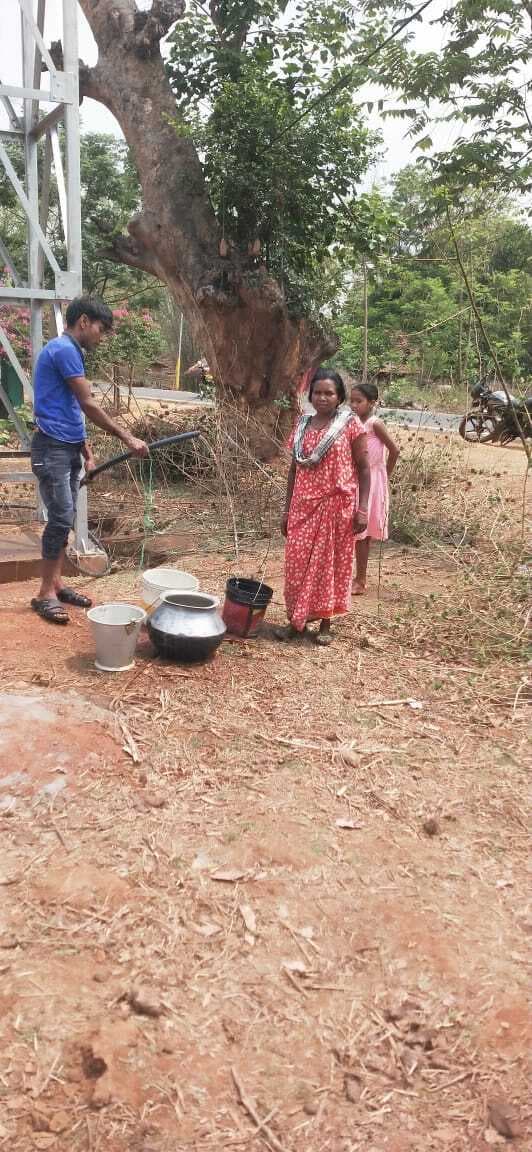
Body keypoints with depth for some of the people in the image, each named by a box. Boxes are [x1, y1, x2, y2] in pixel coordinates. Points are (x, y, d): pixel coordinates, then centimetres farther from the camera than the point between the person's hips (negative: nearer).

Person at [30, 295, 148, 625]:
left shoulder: (72, 352, 17)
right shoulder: (64, 349, -13)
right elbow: (89, 405, -16)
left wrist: (87, 452, 18)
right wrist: (128, 438, -13)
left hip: (68, 447, 10)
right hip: (52, 448, -10)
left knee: (66, 519, 10)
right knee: (62, 518, -10)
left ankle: (56, 583, 18)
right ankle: (45, 593, -2)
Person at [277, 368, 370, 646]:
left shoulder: (350, 424, -3)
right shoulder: (302, 426, 8)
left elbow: (363, 468, -3)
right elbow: (294, 469, 13)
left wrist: (362, 508, -10)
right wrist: (287, 510, 11)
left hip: (337, 504, -3)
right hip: (304, 505, 4)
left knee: (331, 562, 5)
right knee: (298, 561, 3)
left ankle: (325, 623, 16)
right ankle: (297, 619, 17)